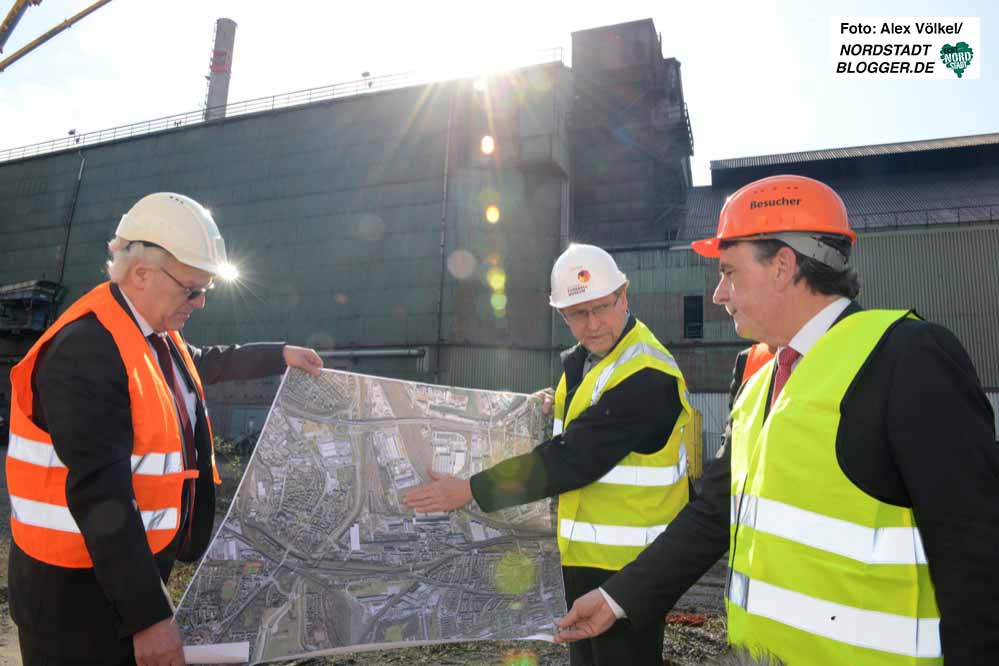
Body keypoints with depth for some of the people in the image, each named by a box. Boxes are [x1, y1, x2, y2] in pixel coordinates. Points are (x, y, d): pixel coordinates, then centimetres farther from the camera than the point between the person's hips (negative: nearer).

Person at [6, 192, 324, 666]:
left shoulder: (157, 332, 3)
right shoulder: (86, 351, -25)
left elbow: (203, 363, 27)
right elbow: (99, 496, -29)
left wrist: (280, 356, 30)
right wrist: (150, 614, -27)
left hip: (141, 561, 8)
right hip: (82, 585, -8)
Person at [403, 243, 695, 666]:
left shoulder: (646, 377, -24)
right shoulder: (580, 361, 8)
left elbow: (572, 459, -27)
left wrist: (470, 491, -23)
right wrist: (558, 405, 4)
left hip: (626, 566, -9)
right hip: (586, 556, 9)